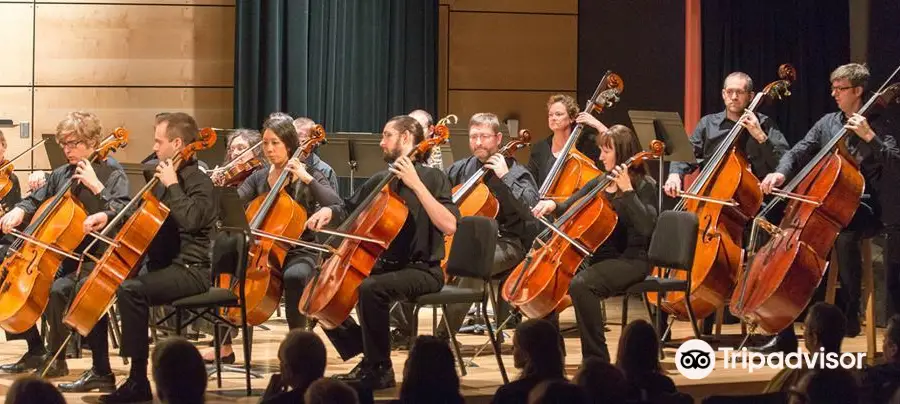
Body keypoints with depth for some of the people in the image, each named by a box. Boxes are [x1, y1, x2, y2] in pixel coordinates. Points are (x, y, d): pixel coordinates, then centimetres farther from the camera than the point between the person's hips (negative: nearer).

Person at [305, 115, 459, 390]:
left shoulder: (432, 178, -7)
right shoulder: (381, 181, 12)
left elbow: (448, 226, -23)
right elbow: (350, 211, 26)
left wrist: (416, 184, -25)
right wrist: (329, 212, 3)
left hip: (422, 270, -7)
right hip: (385, 265, 8)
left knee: (370, 289, -35)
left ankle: (380, 370, -21)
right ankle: (368, 354, 1)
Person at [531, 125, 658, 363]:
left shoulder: (644, 186, -8)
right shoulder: (600, 183, 13)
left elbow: (645, 227, -23)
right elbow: (571, 208, 21)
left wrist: (627, 190, -26)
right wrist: (553, 206, -1)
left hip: (630, 260, -8)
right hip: (600, 256, 8)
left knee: (580, 284, -33)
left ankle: (596, 358, -28)